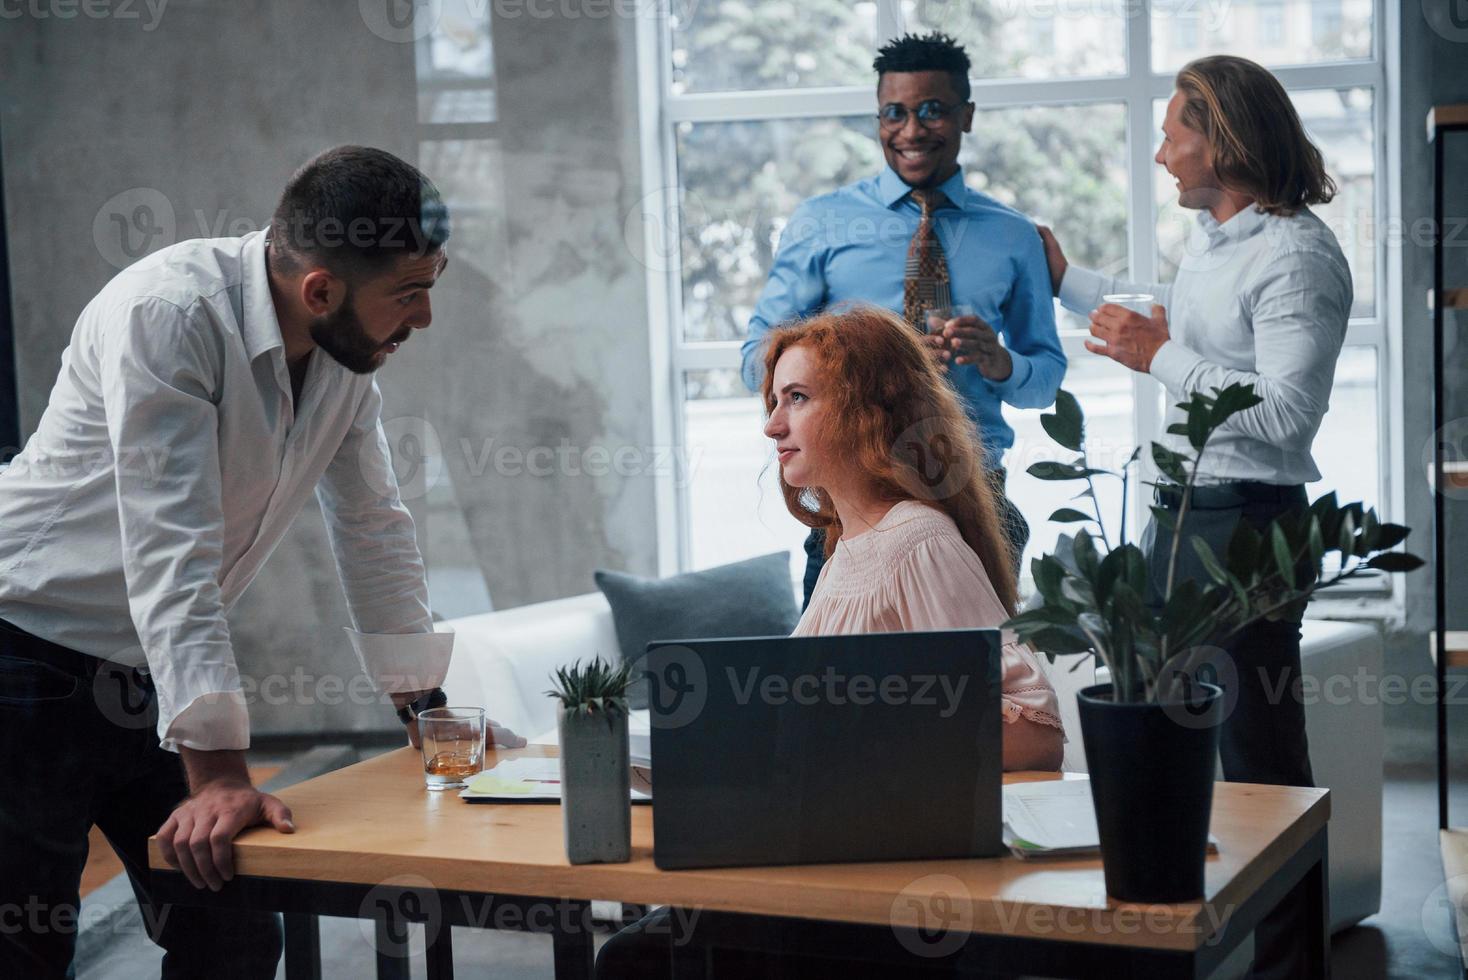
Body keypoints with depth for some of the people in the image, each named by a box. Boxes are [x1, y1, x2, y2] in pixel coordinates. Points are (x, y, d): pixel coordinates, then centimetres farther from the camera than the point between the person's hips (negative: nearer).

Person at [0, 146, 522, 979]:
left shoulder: (351, 348, -2)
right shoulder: (169, 314, -25)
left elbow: (373, 526, 9)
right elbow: (172, 554, -30)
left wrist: (426, 711, 10)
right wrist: (217, 771, -33)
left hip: (154, 673, 7)